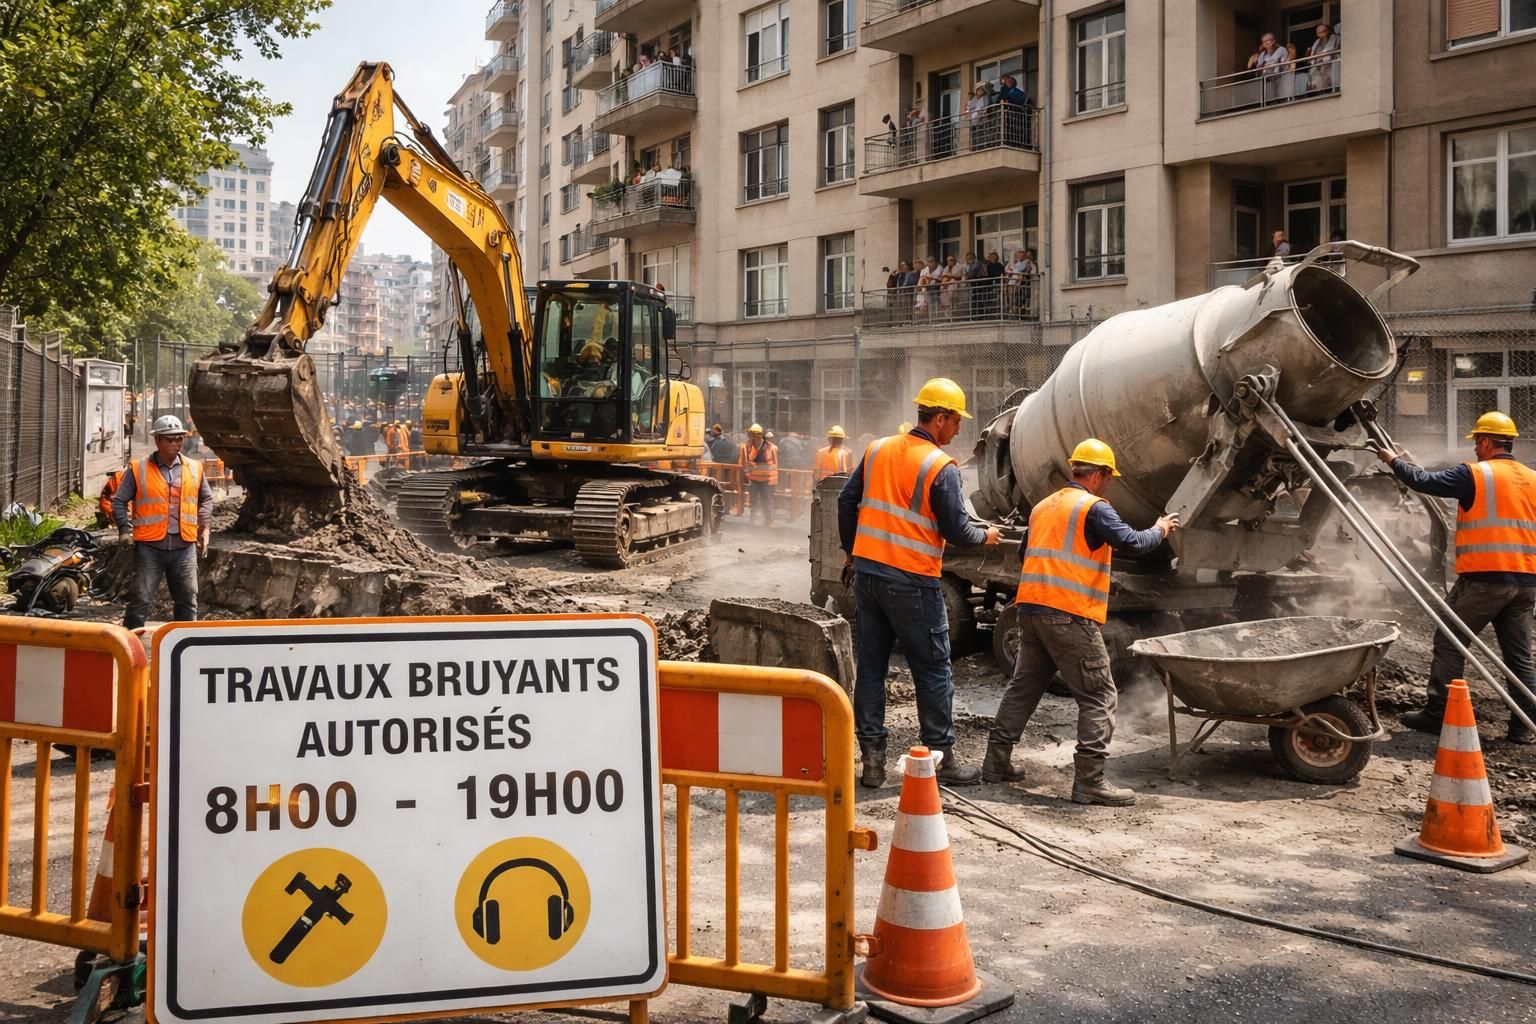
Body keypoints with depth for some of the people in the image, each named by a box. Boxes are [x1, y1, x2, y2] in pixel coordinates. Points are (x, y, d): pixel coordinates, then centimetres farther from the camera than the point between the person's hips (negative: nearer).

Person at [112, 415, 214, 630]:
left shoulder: (194, 469, 9)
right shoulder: (139, 469, 0)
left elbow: (206, 498, 24)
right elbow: (119, 501, 6)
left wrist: (204, 525, 13)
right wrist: (124, 529, -6)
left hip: (184, 546, 3)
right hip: (149, 546, -3)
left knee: (188, 599, 10)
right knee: (140, 598, -2)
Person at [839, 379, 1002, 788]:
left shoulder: (877, 450, 7)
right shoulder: (941, 467, -12)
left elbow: (846, 501, 11)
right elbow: (956, 530, -11)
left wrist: (850, 551, 22)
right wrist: (985, 536, 10)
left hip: (867, 571, 6)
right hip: (912, 582, -6)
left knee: (870, 666, 11)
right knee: (933, 670, 6)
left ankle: (871, 758, 14)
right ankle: (941, 757, 14)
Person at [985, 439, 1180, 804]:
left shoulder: (1042, 507, 18)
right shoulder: (1094, 507, -7)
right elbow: (1132, 543, -14)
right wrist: (1160, 530, 4)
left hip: (1031, 608, 8)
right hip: (1071, 615, -8)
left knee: (1023, 686, 18)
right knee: (1098, 697, -1)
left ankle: (997, 760, 21)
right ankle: (1089, 780, -5)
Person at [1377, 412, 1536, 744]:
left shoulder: (1474, 474, -6)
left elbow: (1424, 482, -2)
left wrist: (1394, 460, 13)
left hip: (1483, 578, -6)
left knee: (1449, 644, 4)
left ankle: (1436, 713, 6)